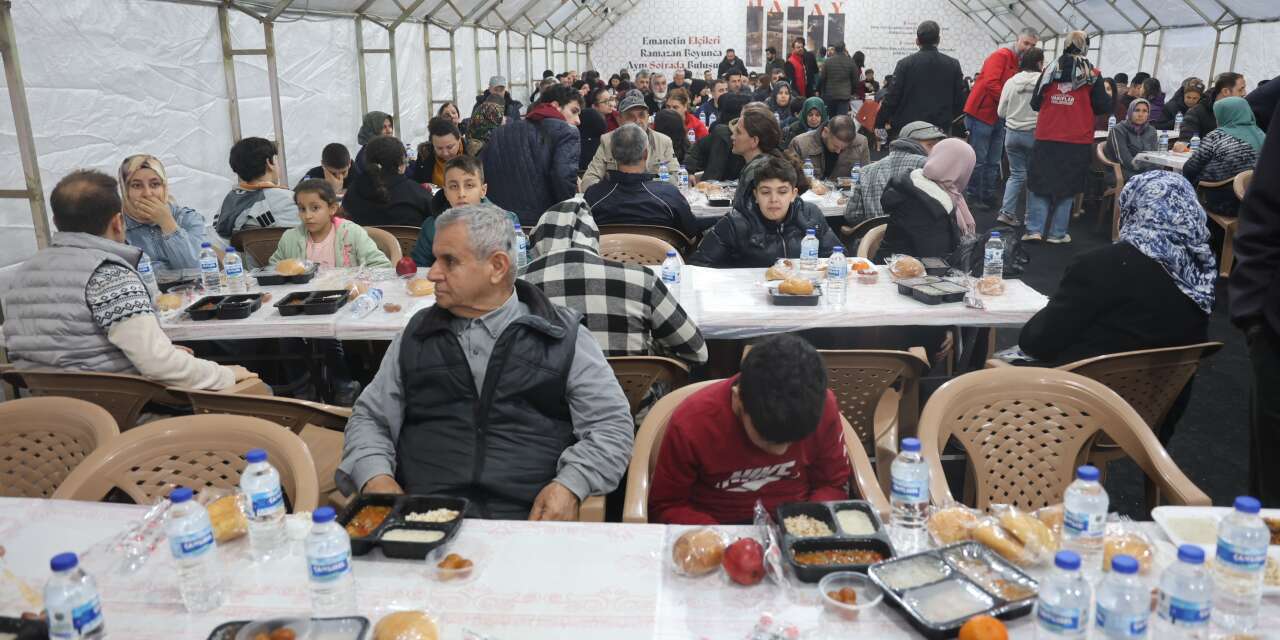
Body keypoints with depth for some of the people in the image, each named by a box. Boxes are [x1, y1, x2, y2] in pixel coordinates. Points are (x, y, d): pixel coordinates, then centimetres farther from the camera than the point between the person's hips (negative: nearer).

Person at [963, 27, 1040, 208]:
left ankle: (989, 197, 18)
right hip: (982, 113, -8)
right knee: (978, 160, -3)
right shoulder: (1001, 56, -11)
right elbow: (991, 83, -23)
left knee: (993, 162, 11)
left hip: (999, 117, 8)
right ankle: (973, 197, 4)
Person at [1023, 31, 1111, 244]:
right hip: (1077, 141, -1)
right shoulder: (1092, 75, -3)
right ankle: (1057, 233, 9)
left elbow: (1035, 103, 7)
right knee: (1067, 187, 7)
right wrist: (1107, 95, 19)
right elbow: (1103, 107, -2)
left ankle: (1034, 229, 1)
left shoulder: (1050, 71, 3)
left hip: (1046, 139, 1)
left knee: (1040, 183, 9)